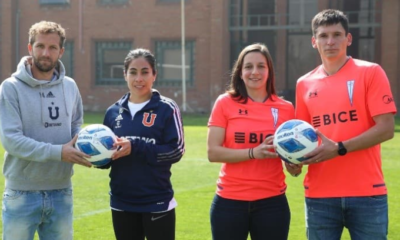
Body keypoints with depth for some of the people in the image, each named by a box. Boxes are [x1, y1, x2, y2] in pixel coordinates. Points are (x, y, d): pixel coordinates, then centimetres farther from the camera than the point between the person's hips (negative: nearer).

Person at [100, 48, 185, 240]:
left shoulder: (166, 109, -5)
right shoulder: (113, 111, 8)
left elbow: (176, 150, -12)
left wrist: (136, 147, -21)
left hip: (157, 203, -4)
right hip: (122, 203, 4)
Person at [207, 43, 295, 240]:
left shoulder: (285, 108, 4)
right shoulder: (225, 103, -1)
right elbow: (213, 152, -8)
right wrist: (253, 153, -20)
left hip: (271, 202, 1)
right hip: (230, 201, -1)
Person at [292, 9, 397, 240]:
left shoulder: (371, 73, -1)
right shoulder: (305, 84, 10)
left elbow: (386, 128, -9)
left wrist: (339, 149, -17)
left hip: (366, 194, -3)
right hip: (319, 195, 3)